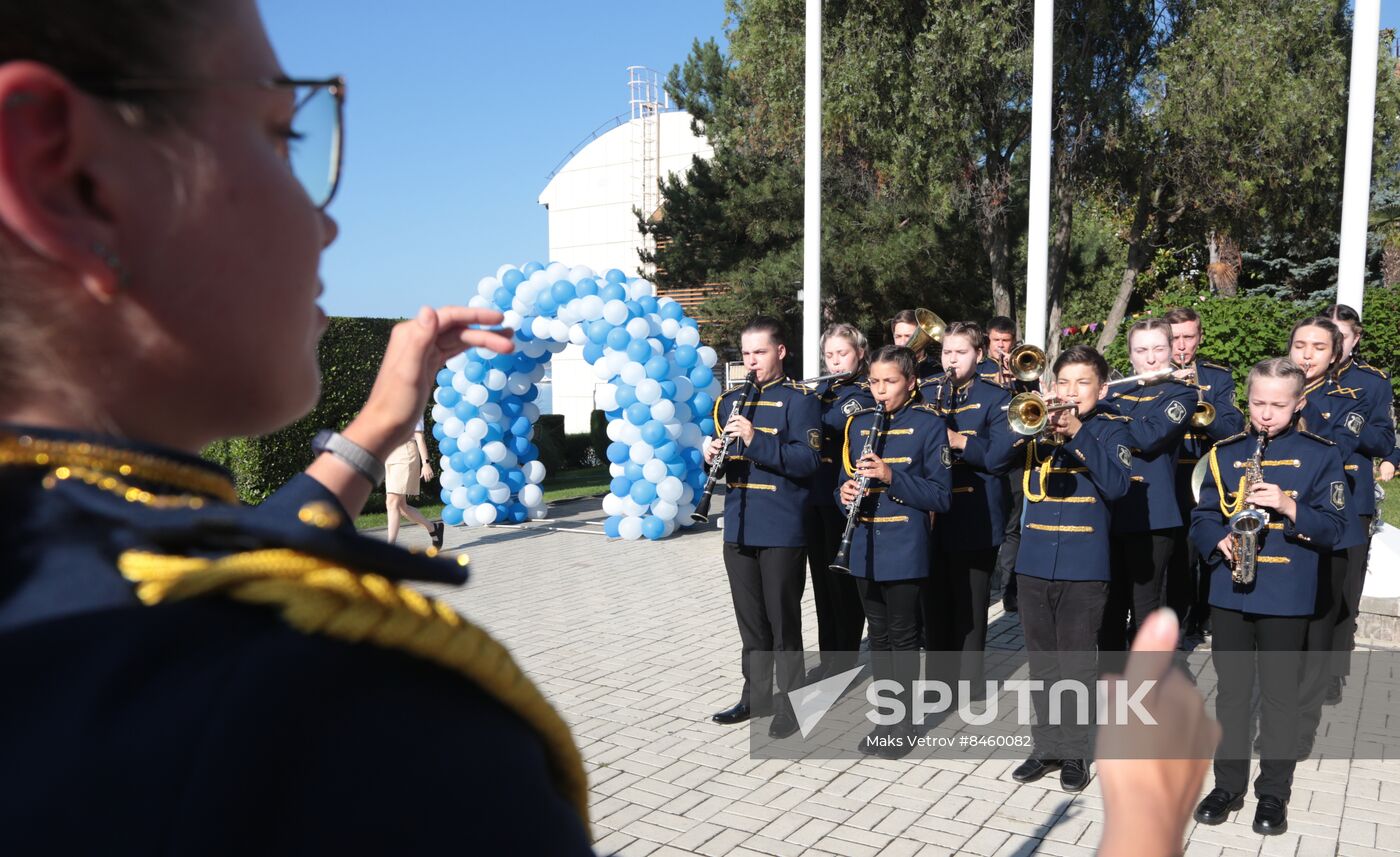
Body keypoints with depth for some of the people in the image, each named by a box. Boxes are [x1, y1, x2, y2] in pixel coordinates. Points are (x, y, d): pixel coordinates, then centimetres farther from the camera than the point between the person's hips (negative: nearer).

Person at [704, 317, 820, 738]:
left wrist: (755, 440, -26)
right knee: (750, 620, 15)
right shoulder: (730, 400, 13)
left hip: (782, 530, -6)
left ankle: (791, 704, 16)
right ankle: (756, 696, 28)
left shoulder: (799, 399, -6)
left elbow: (809, 460, -17)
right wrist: (712, 454, -7)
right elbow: (720, 453, 17)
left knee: (783, 620, 3)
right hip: (739, 528, 6)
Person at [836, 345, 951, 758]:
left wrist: (891, 476, -22)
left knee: (903, 638, 5)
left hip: (904, 551, -5)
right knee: (879, 636, 14)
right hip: (865, 548, 5)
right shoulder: (858, 423, 9)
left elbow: (940, 496, -9)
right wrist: (847, 493, -9)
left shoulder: (928, 424, -6)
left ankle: (903, 724, 18)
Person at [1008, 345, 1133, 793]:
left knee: (1076, 663, 4)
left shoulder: (1110, 428, 1)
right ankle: (1046, 746, 25)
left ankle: (1075, 752, 19)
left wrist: (1078, 434, -21)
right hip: (1034, 561, 3)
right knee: (1042, 661, 12)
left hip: (1084, 565, -3)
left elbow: (1117, 485, -14)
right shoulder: (1039, 422, 8)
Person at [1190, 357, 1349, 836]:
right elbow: (1203, 517, 6)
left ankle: (1274, 793, 21)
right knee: (1231, 691, 11)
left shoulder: (1320, 455, -1)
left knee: (1279, 695, 7)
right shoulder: (1226, 453, 6)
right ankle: (1228, 785, 24)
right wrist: (1219, 542, -14)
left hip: (1287, 596, -2)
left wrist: (1287, 506, -21)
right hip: (1229, 591, 2)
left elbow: (1333, 529, -5)